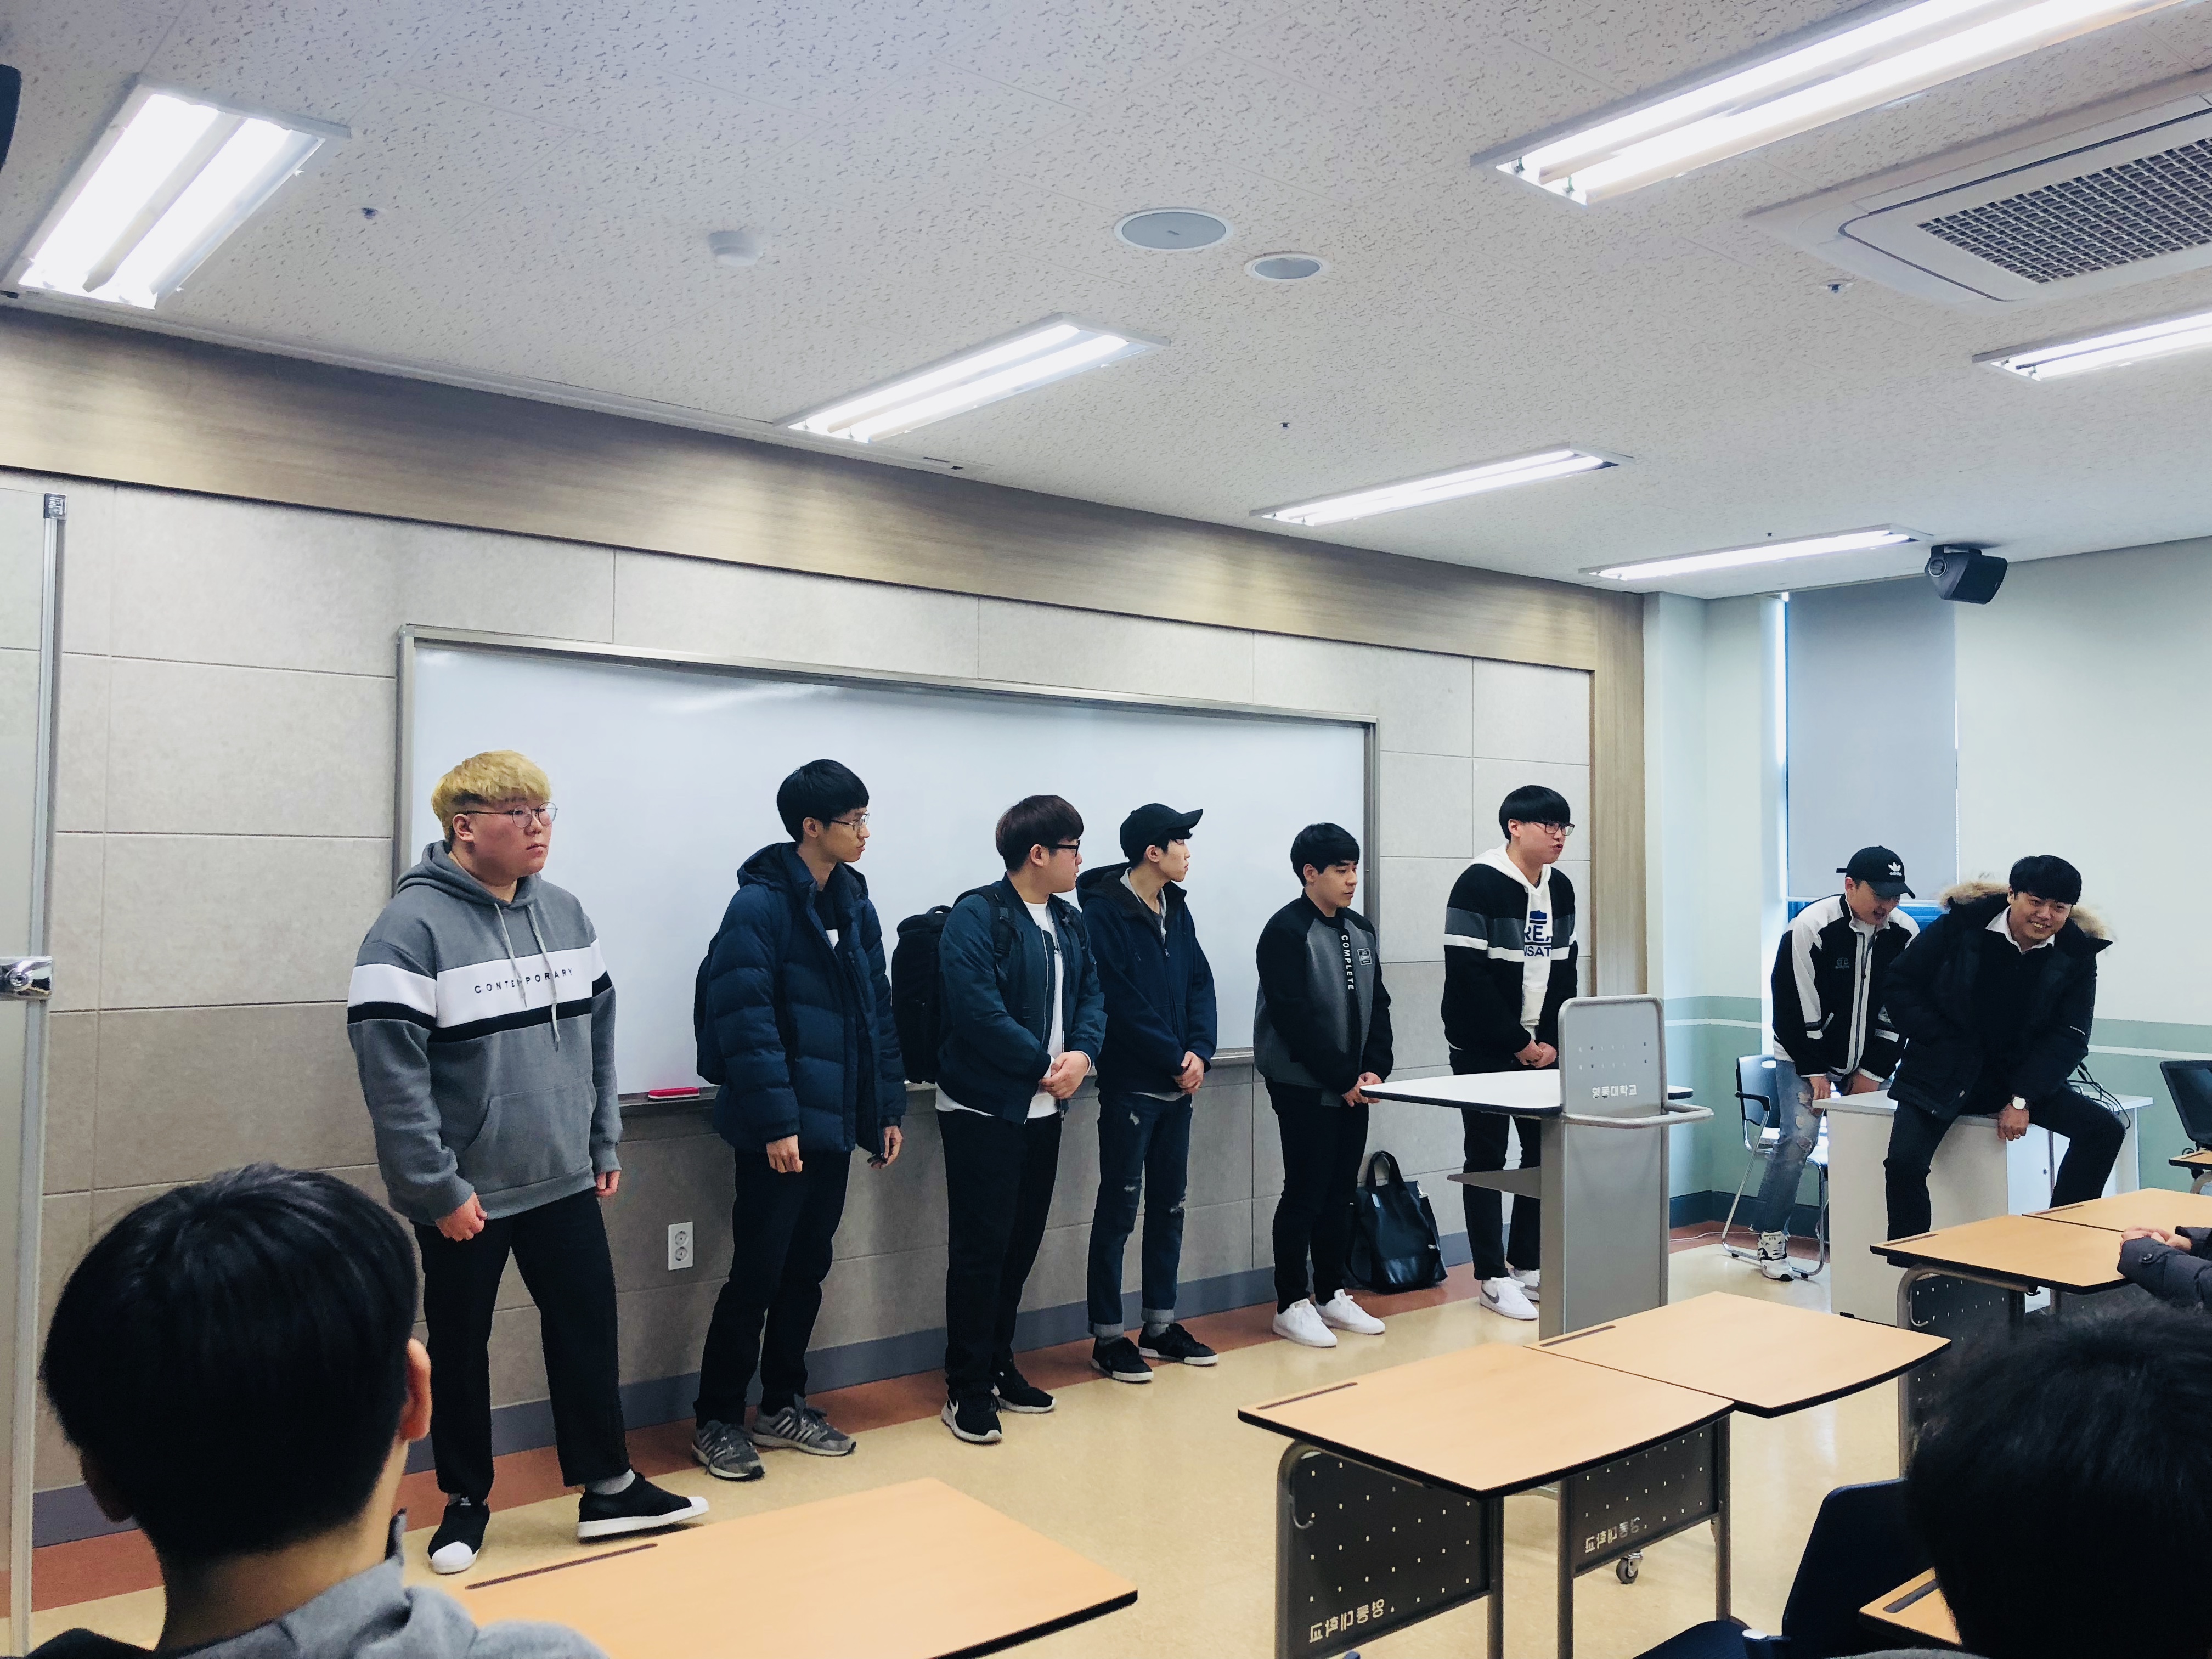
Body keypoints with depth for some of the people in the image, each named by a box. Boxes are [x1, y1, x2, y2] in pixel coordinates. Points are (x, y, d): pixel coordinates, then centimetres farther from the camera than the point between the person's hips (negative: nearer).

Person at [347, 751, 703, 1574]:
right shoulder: (413, 927, -15)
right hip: (467, 1196, -5)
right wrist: (439, 1189, -18)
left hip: (564, 1181, 5)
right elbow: (391, 1071, -19)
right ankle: (465, 1501, 31)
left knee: (589, 1328, 12)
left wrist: (604, 1143, 10)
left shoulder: (565, 914, 4)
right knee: (460, 1346, 12)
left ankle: (608, 1488, 28)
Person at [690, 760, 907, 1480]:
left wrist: (889, 1107, 11)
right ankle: (716, 1420, 16)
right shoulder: (761, 904, -13)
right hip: (779, 1130, -7)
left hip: (835, 1123, 7)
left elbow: (878, 1012, 14)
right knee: (757, 1277, 1)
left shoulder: (855, 907, 10)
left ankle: (782, 1406, 30)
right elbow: (746, 1021, -19)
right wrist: (776, 1121, -21)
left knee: (807, 1271, 15)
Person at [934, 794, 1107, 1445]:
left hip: (1043, 1109, 8)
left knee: (1022, 1244, 14)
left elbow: (1092, 995, 10)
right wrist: (1044, 1064, -16)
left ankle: (998, 1367, 27)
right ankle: (968, 1389, 9)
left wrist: (1082, 1054, -10)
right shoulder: (976, 917, -14)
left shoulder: (1069, 921, 13)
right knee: (980, 1248, -2)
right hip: (982, 1110, -8)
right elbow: (978, 1009, -23)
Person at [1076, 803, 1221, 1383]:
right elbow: (1121, 1003, -18)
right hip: (1129, 1085, -7)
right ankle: (1108, 1336, 10)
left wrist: (1199, 1052, -6)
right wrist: (1175, 1058, -14)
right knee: (1118, 1209, 1)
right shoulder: (1103, 912, -13)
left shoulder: (1176, 909, 10)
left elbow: (1200, 984, 9)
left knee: (1169, 1206, 14)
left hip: (1178, 1085, 8)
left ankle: (1160, 1325, 25)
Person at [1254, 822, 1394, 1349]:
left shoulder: (1361, 930, 11)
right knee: (1305, 1194, -1)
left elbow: (1377, 1004, 12)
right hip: (1304, 1087, -7)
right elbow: (1294, 1017, -18)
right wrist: (1342, 1078, -16)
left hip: (1353, 1086, 7)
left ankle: (1331, 1294, 24)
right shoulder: (1286, 931, -13)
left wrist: (1375, 1069, -2)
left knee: (1341, 1193, 12)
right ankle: (1291, 1305, 10)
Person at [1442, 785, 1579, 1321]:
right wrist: (1518, 1044, -16)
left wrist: (1551, 1041, -2)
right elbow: (1469, 975, -19)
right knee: (1487, 1157, 1)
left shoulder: (1560, 889, 8)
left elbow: (1563, 971, 11)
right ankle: (1493, 1277, 10)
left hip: (1540, 1048, 7)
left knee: (1547, 1150, 9)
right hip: (1484, 1050, -7)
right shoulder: (1479, 885, -15)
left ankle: (1528, 1265, 22)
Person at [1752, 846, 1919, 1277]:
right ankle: (1771, 1235, -1)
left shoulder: (1905, 933, -7)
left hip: (1868, 1060, 4)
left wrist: (1874, 1072, -3)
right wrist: (1814, 1071, -15)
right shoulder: (1810, 928, -20)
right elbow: (1795, 1003, -16)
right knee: (1799, 1136, -16)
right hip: (1806, 1054, -4)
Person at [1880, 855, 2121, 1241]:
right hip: (1944, 1071, -3)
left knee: (2103, 1129, -15)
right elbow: (1901, 985, -2)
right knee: (1904, 1160, -23)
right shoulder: (1962, 924, -10)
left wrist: (2022, 1099, -14)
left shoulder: (2077, 952, -3)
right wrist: (1943, 1044, -13)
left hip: (2021, 1072, 3)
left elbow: (2069, 1036, -3)